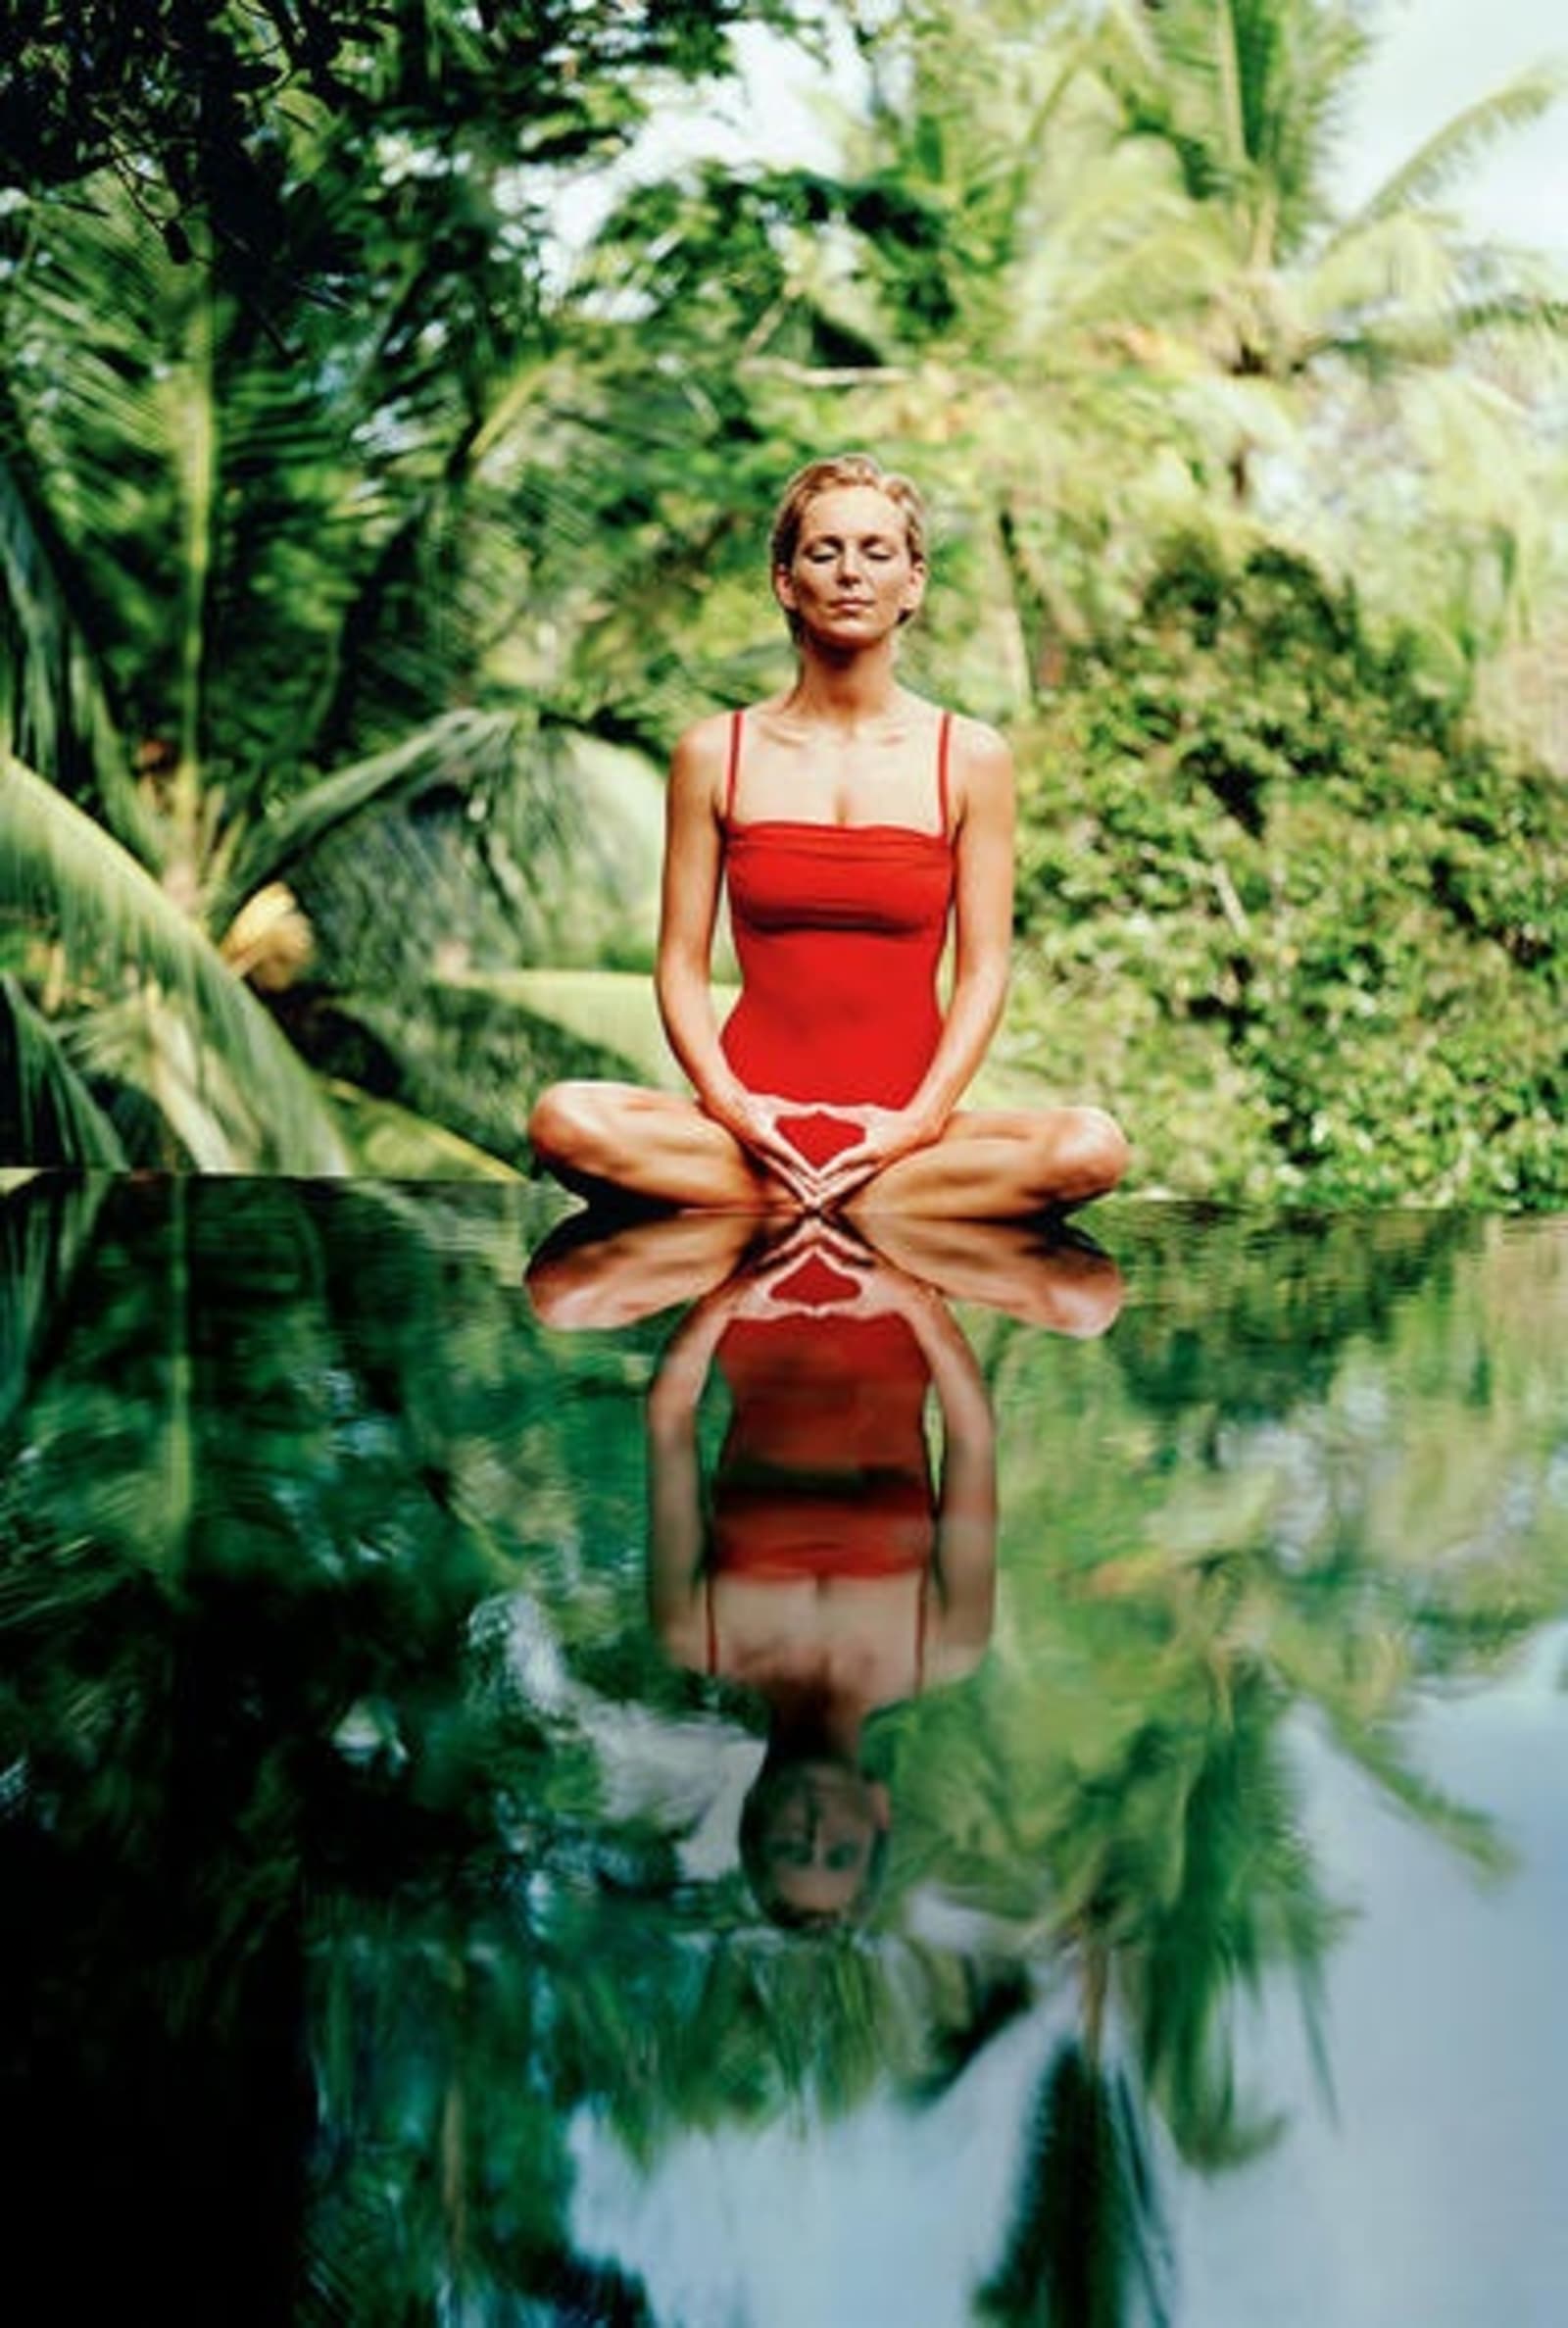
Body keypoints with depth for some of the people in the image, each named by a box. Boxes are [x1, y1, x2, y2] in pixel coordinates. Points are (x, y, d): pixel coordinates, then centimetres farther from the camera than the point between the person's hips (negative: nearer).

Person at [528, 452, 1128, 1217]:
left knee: (1090, 1149, -30)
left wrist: (919, 1122, -13)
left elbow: (982, 968, 1)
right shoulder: (715, 753, 6)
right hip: (755, 1123, 0)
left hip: (904, 1130, 0)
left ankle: (751, 1210, -18)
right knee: (565, 1122, -29)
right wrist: (730, 1108, -13)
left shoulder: (969, 758, 5)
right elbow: (682, 962, 4)